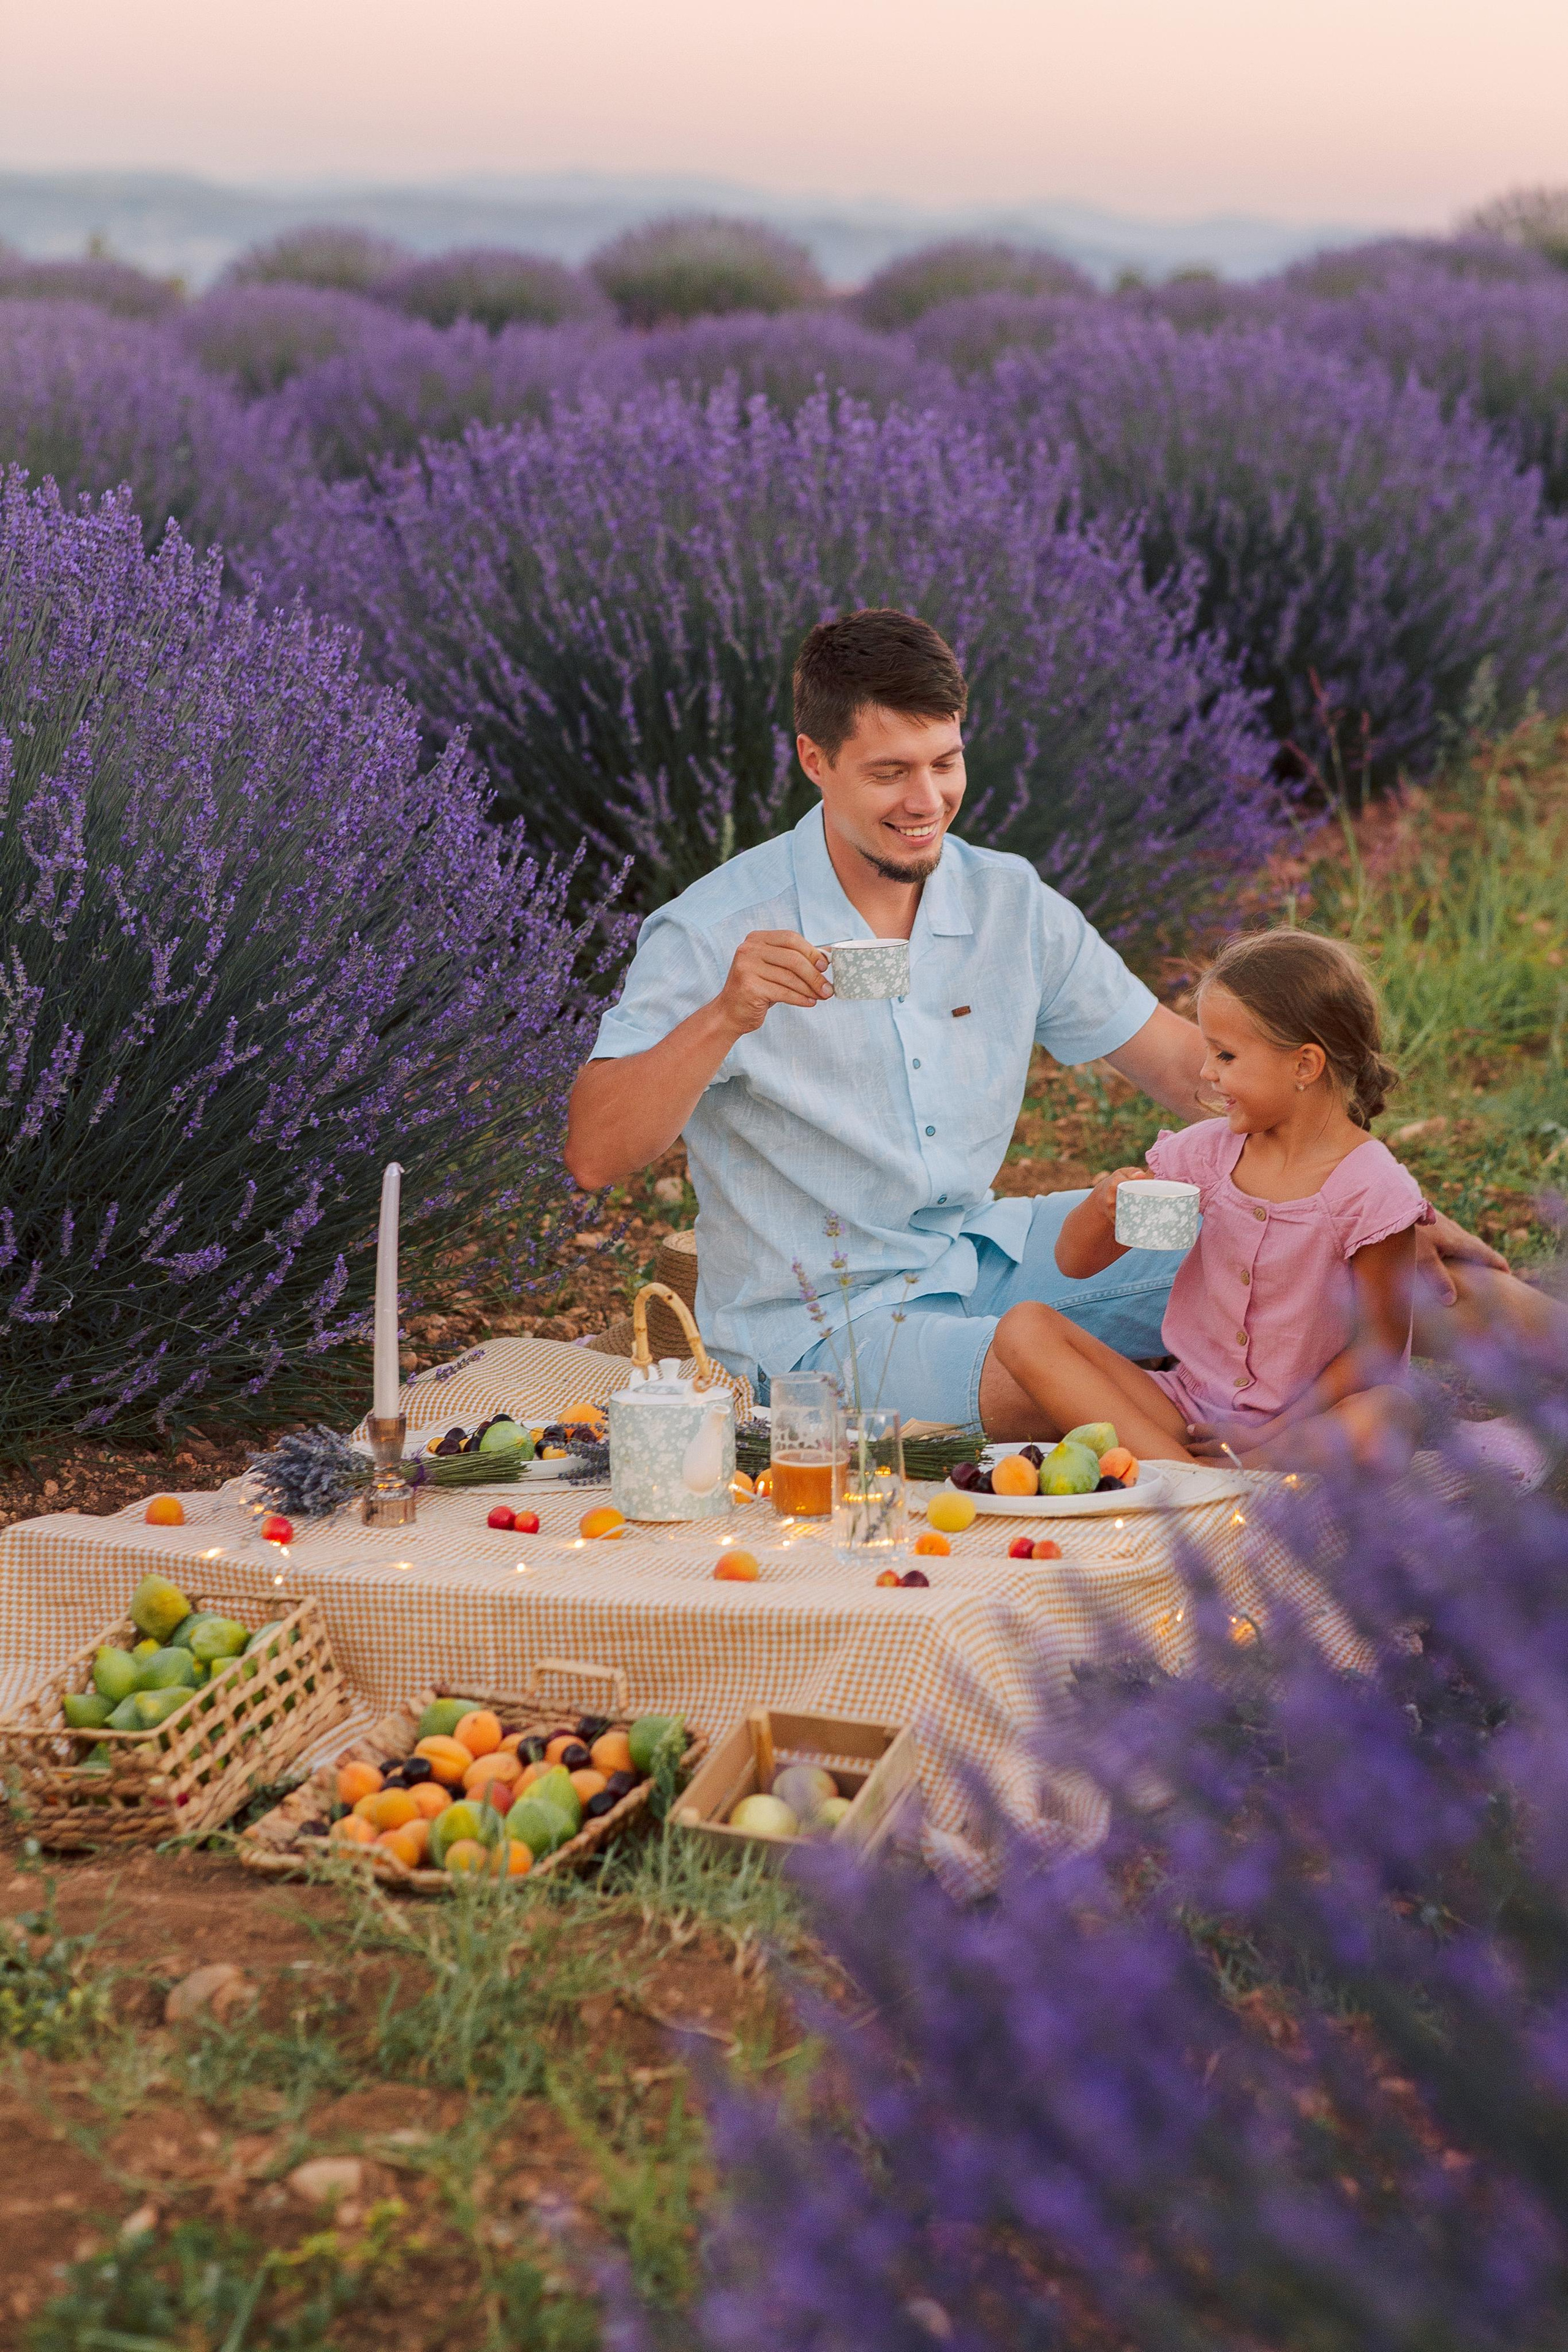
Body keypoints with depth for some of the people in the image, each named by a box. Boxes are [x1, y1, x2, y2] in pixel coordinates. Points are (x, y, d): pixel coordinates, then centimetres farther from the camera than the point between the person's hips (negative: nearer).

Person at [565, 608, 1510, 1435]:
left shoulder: (1010, 903, 0)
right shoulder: (716, 933, -15)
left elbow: (1191, 1068, 5)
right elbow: (595, 1156, -22)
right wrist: (724, 1019, -38)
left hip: (982, 1249, 6)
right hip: (812, 1324, -6)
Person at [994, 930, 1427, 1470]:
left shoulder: (1372, 1190, -12)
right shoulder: (1207, 1152, 2)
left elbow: (1379, 1346, -9)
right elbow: (1076, 1262, 8)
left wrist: (1273, 1433, -14)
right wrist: (1102, 1206, -15)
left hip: (1308, 1419, -5)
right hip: (1189, 1408, 5)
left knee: (1388, 1419, -38)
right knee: (1025, 1329, -15)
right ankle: (1179, 1468, -29)